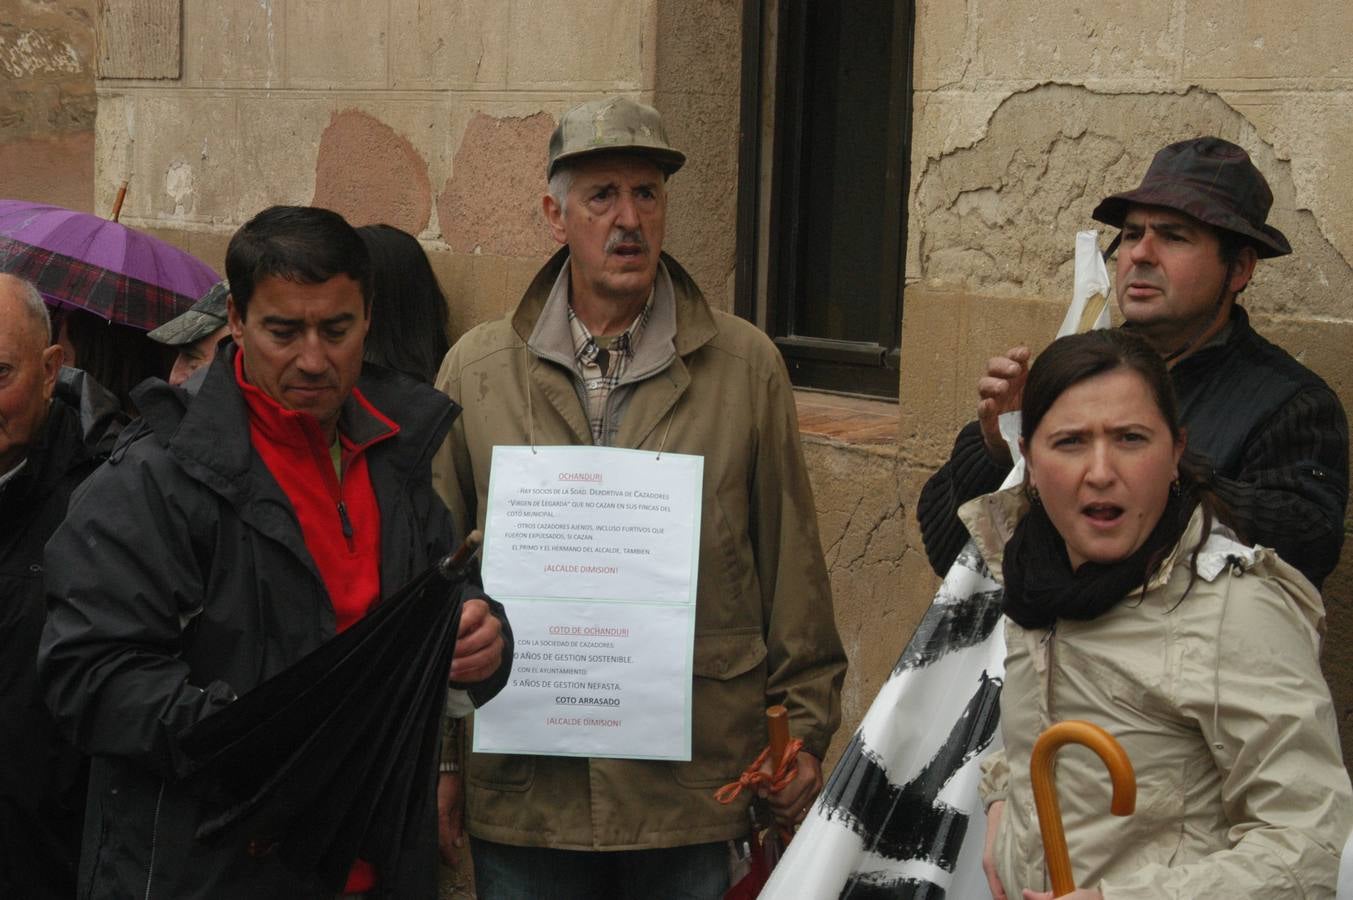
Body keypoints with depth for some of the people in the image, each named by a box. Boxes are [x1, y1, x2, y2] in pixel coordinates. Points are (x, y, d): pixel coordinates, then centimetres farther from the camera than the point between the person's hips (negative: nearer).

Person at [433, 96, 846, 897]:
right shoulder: (477, 369, 5)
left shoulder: (747, 366, 4)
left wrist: (805, 729, 4)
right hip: (524, 792, 1)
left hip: (697, 791, 0)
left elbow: (792, 561, 6)